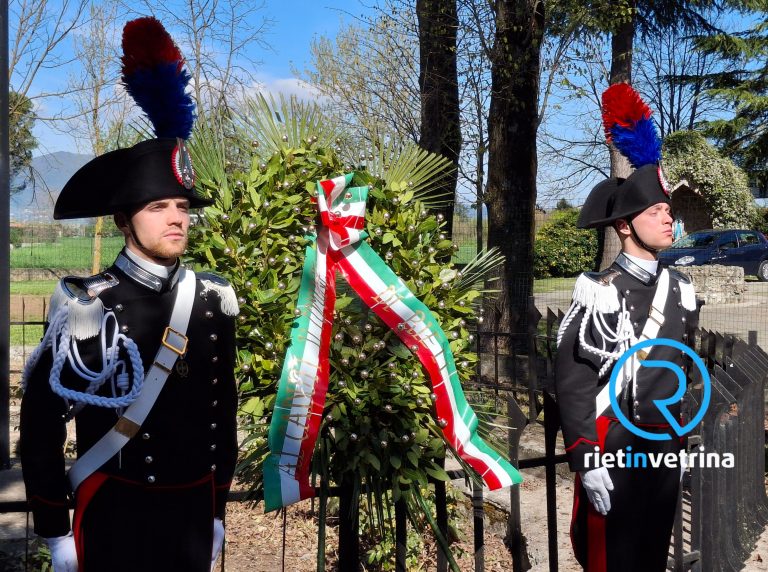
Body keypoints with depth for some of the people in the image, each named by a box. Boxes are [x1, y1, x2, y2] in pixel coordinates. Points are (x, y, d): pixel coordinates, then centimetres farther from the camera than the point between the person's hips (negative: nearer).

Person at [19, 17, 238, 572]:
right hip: (113, 512, -3)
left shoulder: (213, 301, -1)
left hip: (192, 510, 4)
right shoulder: (84, 308, -12)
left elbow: (223, 407, 7)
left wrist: (217, 508, 11)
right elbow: (42, 420, -7)